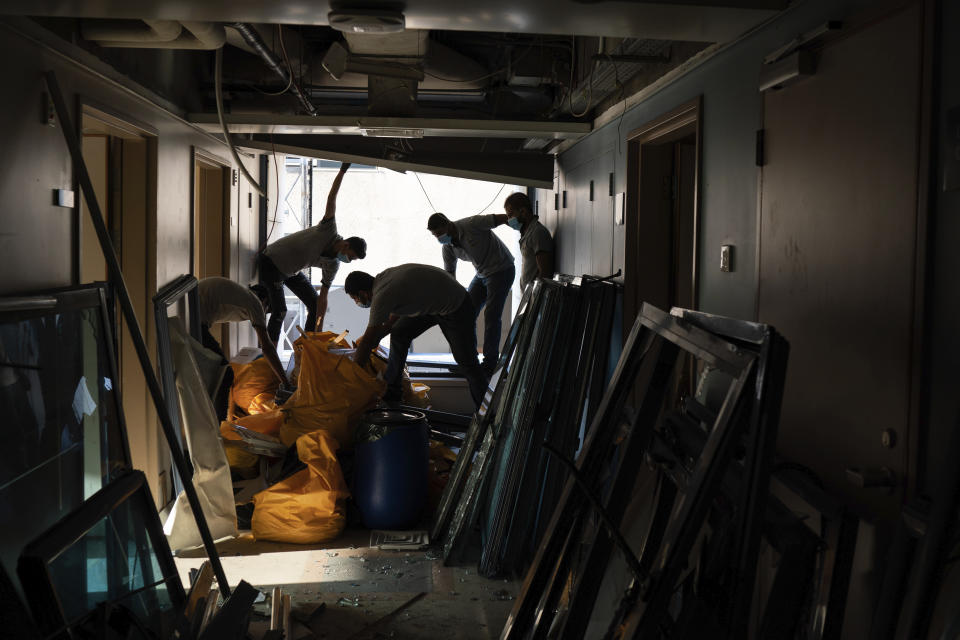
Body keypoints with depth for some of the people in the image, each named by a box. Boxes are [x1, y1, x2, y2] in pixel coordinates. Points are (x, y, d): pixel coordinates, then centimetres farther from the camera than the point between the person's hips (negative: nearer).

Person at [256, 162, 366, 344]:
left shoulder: (333, 265, -4)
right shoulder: (329, 231, -23)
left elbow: (323, 297, -2)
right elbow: (331, 198, -27)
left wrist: (318, 329, -8)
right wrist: (343, 171, -31)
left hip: (291, 271, 8)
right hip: (271, 262, -8)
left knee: (314, 303, 4)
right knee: (279, 310, -16)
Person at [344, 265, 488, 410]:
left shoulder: (381, 296, -28)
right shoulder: (382, 278, -2)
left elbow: (367, 344, -21)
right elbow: (395, 316, 16)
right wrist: (377, 337, 13)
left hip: (456, 307, -10)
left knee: (466, 361, -5)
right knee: (399, 333, 5)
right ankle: (391, 392, 14)